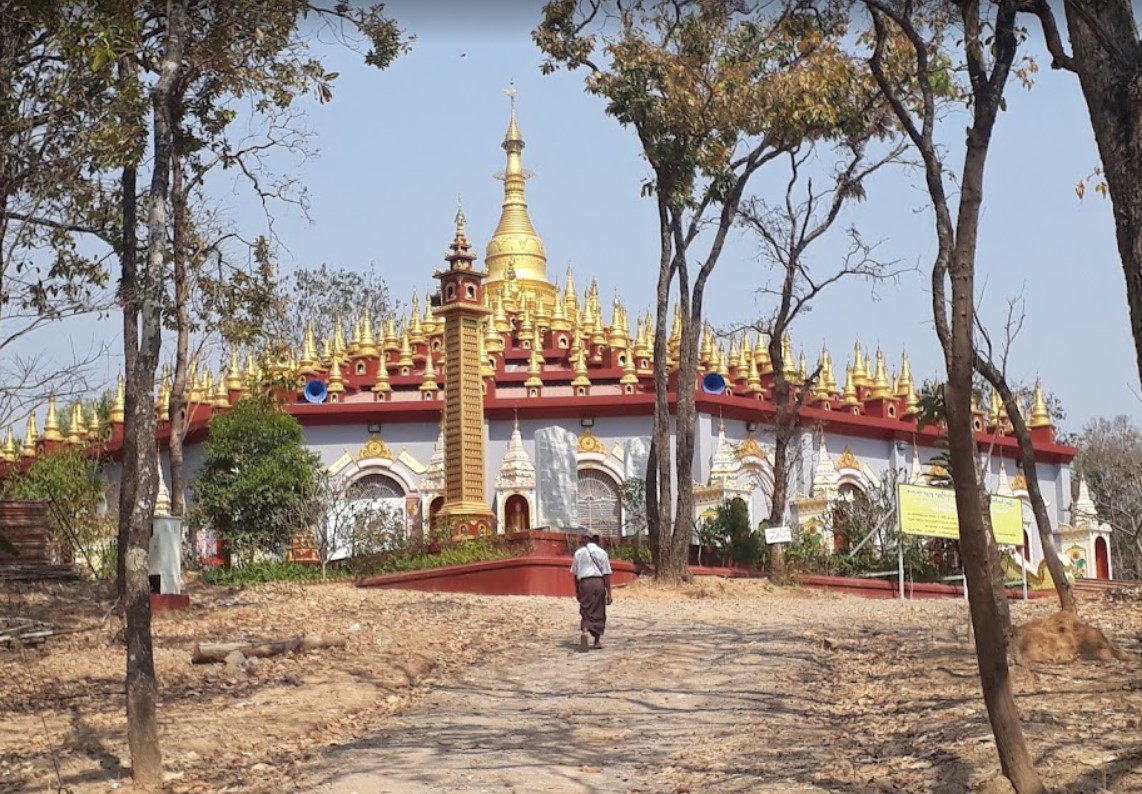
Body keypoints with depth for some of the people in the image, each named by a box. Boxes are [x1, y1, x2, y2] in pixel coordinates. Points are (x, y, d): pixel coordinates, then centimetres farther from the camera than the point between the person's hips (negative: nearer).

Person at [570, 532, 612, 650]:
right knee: (599, 613, 12)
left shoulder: (579, 552, 8)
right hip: (599, 582, 0)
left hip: (584, 583, 0)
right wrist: (609, 593, -1)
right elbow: (606, 574, -2)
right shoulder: (602, 552, 3)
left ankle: (584, 631, -24)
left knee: (586, 611, 4)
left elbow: (575, 574, 10)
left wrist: (577, 591, 19)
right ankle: (598, 639, 17)